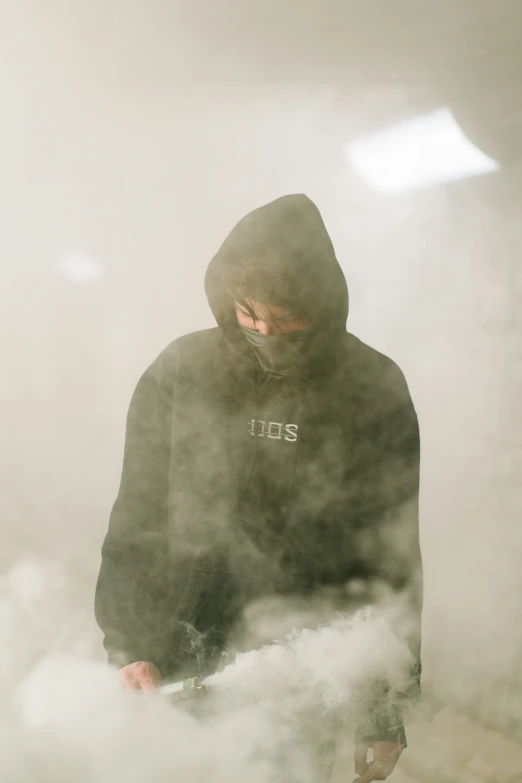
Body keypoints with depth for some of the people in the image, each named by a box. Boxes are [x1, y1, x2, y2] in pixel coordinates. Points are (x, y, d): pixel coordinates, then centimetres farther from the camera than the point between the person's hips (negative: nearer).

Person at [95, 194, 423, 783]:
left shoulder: (375, 388, -6)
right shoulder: (179, 374, -6)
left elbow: (396, 546, -2)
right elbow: (138, 524, -2)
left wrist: (387, 714, -1)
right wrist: (134, 650, -9)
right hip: (195, 659, 1)